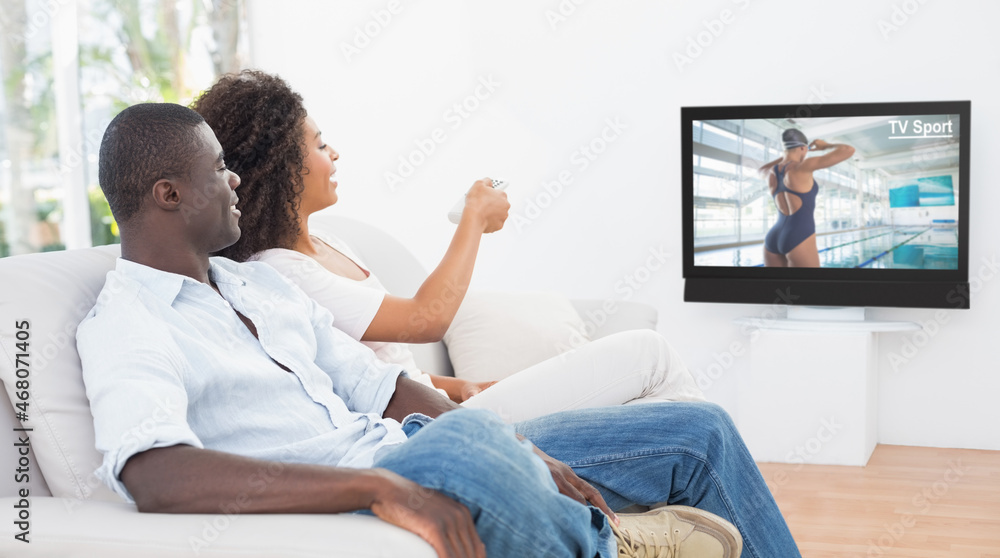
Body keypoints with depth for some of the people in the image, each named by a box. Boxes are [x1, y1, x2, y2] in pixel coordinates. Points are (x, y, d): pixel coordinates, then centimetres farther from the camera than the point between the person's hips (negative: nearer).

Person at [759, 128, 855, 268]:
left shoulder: (773, 172, 12)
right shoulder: (803, 166, -8)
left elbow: (762, 170, 41)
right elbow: (848, 151, -9)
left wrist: (787, 155, 39)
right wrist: (826, 146, 11)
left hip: (774, 240, 7)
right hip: (799, 240, -7)